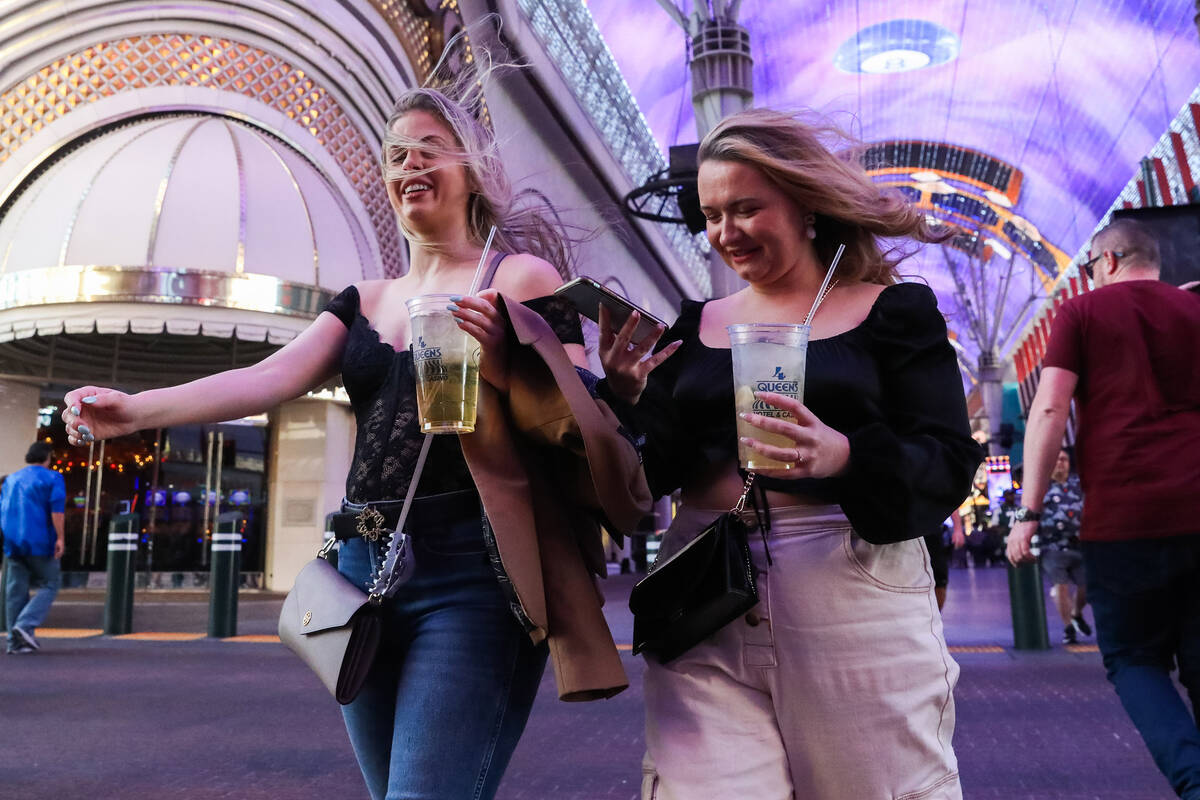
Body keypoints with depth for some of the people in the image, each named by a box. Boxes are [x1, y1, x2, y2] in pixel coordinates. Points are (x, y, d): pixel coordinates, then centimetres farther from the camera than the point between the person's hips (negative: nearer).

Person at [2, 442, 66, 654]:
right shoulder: (52, 478, -3)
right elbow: (57, 508, -15)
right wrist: (60, 538, -17)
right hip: (39, 542, -6)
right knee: (49, 584, 4)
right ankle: (25, 625, -13)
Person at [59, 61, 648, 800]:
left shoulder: (519, 276, 0)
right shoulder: (364, 304, 15)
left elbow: (586, 420, -4)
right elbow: (270, 378, 2)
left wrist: (504, 364, -21)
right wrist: (137, 411, -11)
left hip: (470, 577, -6)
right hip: (366, 572, 6)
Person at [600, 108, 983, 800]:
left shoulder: (892, 310, 4)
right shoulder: (696, 327, 13)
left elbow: (951, 465, -5)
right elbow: (654, 473, 9)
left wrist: (845, 456, -23)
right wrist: (626, 398, -10)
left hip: (853, 597, -2)